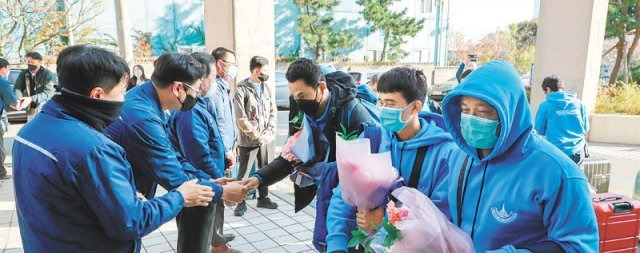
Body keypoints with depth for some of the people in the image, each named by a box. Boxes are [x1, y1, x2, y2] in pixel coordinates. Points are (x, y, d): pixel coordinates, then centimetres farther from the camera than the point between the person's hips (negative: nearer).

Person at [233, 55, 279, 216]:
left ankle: (263, 198, 31)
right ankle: (241, 202, 18)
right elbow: (241, 118, -15)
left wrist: (269, 132, -5)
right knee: (243, 173, 4)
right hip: (248, 141, -5)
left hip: (266, 140, 6)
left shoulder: (266, 88, 7)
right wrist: (257, 136, -14)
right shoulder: (242, 90, -11)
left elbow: (273, 111, 8)